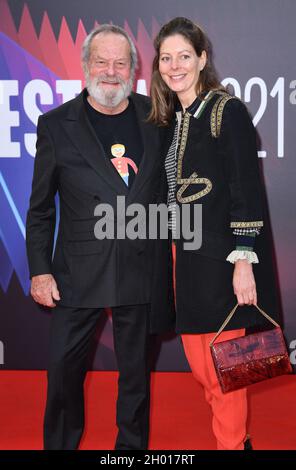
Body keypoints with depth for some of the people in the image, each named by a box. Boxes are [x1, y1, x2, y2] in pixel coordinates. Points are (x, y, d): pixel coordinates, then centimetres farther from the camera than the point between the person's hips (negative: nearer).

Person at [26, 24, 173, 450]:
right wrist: (40, 270, -4)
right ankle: (61, 442, 29)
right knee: (65, 367, 7)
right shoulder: (56, 125, -2)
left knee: (136, 369, 14)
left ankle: (133, 443, 33)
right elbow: (40, 209, 1)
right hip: (78, 271, -1)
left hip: (139, 268, 2)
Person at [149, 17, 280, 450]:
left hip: (220, 258, -7)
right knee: (198, 362, 14)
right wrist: (176, 253, 7)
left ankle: (232, 443, 22)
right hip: (184, 257, 7)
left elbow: (247, 191, -14)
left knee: (223, 368, 3)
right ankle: (238, 437, 33)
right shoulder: (171, 118, 11)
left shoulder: (229, 112, -9)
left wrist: (243, 261, -18)